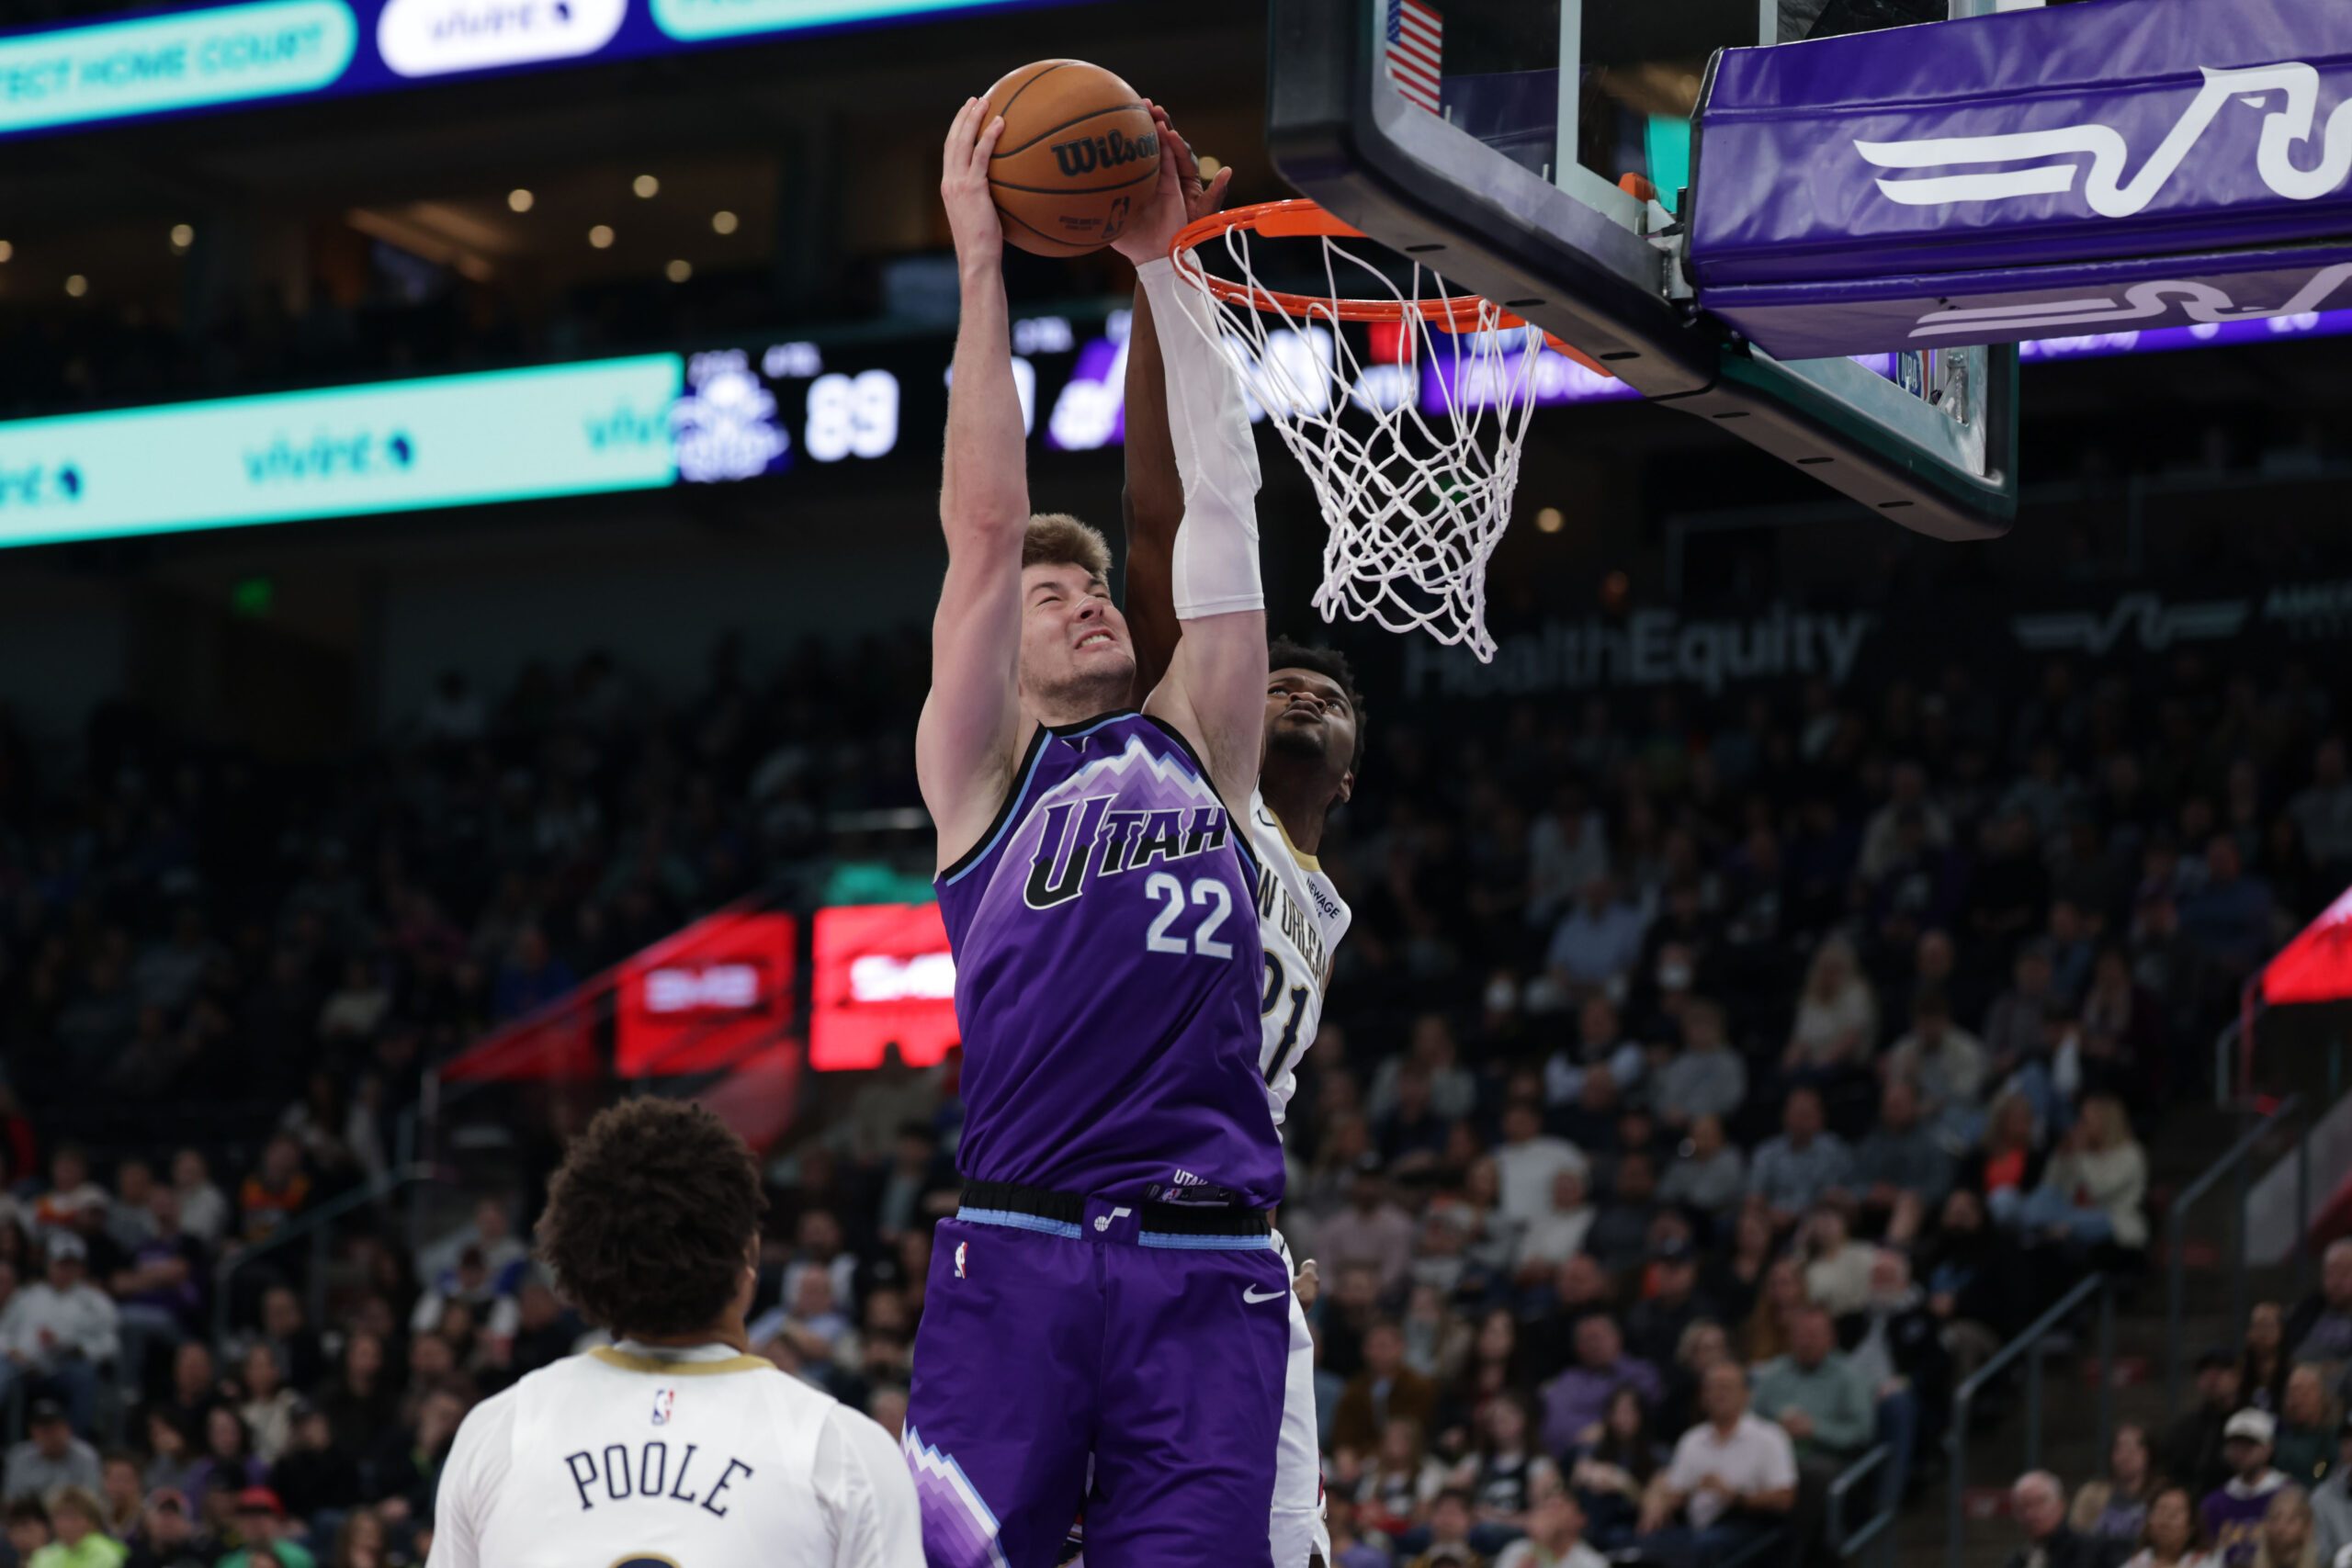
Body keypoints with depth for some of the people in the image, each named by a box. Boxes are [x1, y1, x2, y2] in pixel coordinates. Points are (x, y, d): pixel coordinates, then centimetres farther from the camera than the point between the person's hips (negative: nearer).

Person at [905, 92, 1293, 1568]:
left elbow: (1223, 501, 16)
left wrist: (1162, 266, 15)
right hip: (1017, 1261, -3)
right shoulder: (982, 768, 10)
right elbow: (986, 522, 2)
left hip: (1213, 1274, 3)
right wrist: (982, 265, 2)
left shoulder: (1200, 745, 19)